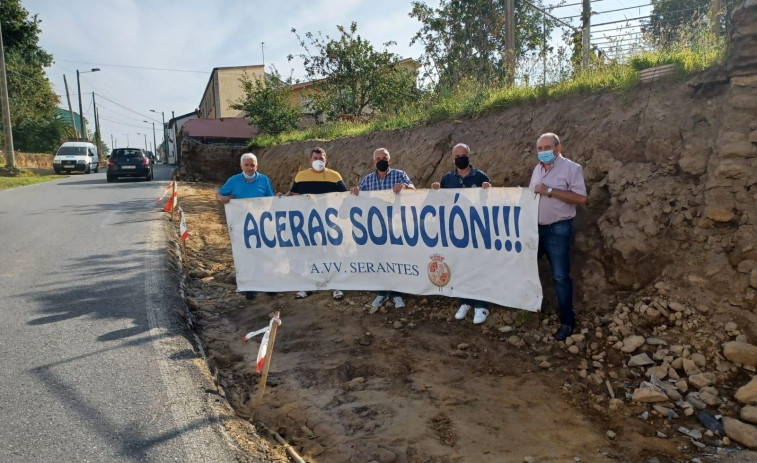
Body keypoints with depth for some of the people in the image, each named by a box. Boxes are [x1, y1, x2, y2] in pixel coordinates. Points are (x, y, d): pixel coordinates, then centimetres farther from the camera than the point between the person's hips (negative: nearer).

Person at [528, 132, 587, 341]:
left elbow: (581, 198, -18)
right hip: (535, 227, 7)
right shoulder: (538, 169, 13)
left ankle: (567, 321, 11)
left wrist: (550, 191, -22)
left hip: (558, 229, -7)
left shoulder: (571, 168, -10)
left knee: (560, 277, -1)